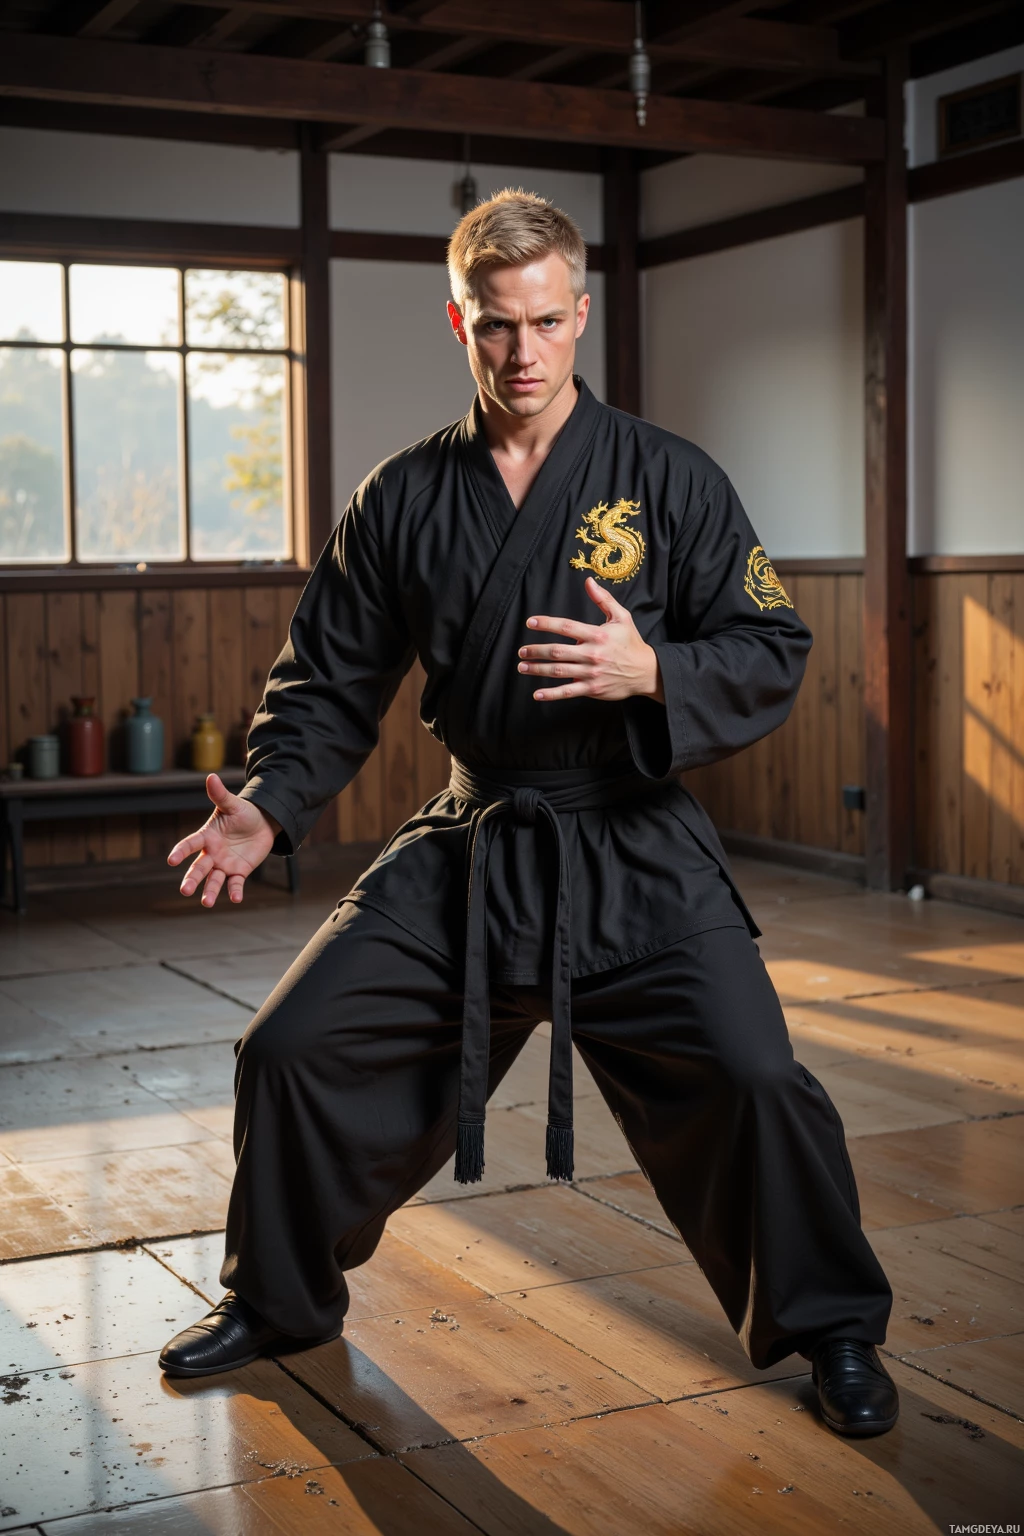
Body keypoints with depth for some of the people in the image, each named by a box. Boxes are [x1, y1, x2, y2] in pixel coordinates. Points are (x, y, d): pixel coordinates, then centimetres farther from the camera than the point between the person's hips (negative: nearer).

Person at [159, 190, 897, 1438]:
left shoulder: (665, 479, -4)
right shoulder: (404, 500, 2)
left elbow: (772, 657, -4)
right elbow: (333, 680, 7)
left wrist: (650, 671, -23)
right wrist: (269, 806, -8)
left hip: (637, 859, -2)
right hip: (465, 854, 3)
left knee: (751, 1079, -15)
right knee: (295, 1050, 1)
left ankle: (828, 1327, 12)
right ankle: (280, 1299, 27)